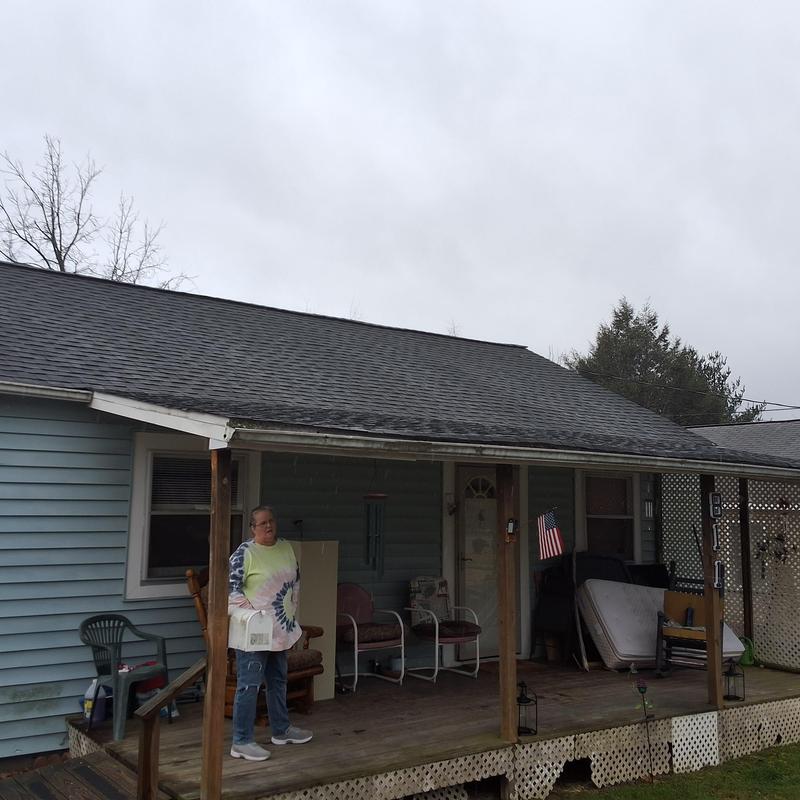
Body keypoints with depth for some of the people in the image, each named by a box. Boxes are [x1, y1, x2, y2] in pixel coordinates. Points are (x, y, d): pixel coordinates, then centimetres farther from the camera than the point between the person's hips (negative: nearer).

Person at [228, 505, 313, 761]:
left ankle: (281, 730, 33)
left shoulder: (286, 548, 7)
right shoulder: (245, 553, -15)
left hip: (281, 630, 8)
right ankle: (241, 742, 4)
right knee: (249, 685, -4)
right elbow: (231, 587, -18)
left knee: (278, 680, 19)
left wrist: (291, 611, 12)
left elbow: (295, 580, 18)